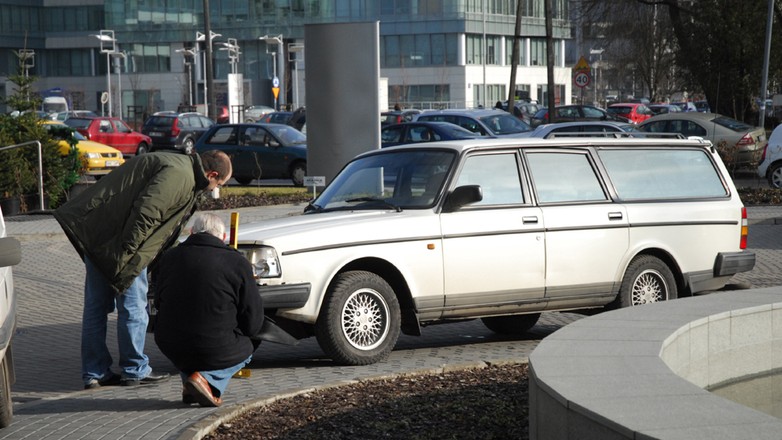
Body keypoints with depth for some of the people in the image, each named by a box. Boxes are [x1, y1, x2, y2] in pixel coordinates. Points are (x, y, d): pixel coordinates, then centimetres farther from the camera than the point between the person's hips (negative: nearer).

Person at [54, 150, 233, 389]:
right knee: (133, 306, 1)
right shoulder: (178, 174, -14)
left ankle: (94, 373, 18)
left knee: (96, 304, 12)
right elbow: (146, 211, -24)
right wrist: (127, 250, -21)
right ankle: (134, 370, 11)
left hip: (96, 232, 10)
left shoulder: (180, 166, 19)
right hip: (118, 238, -10)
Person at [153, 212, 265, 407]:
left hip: (170, 347, 5)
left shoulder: (168, 258, 5)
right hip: (215, 350, -4)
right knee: (246, 347, 27)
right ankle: (207, 379, -2)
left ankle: (190, 385, 12)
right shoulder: (237, 263, -6)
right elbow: (253, 323, -3)